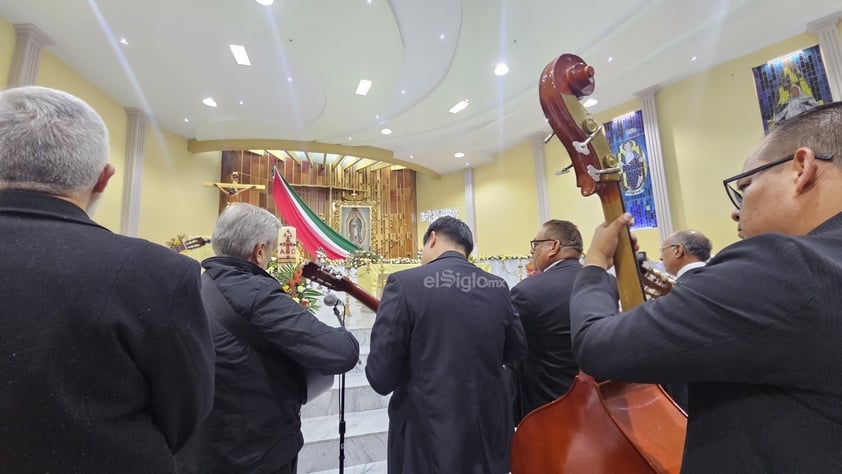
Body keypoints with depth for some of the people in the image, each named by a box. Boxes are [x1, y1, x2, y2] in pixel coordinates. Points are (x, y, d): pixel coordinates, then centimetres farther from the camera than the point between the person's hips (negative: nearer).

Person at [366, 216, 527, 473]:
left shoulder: (404, 283, -17)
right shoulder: (498, 287, -4)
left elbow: (380, 378, -15)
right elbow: (517, 350, 10)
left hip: (429, 436, -4)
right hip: (490, 430, 5)